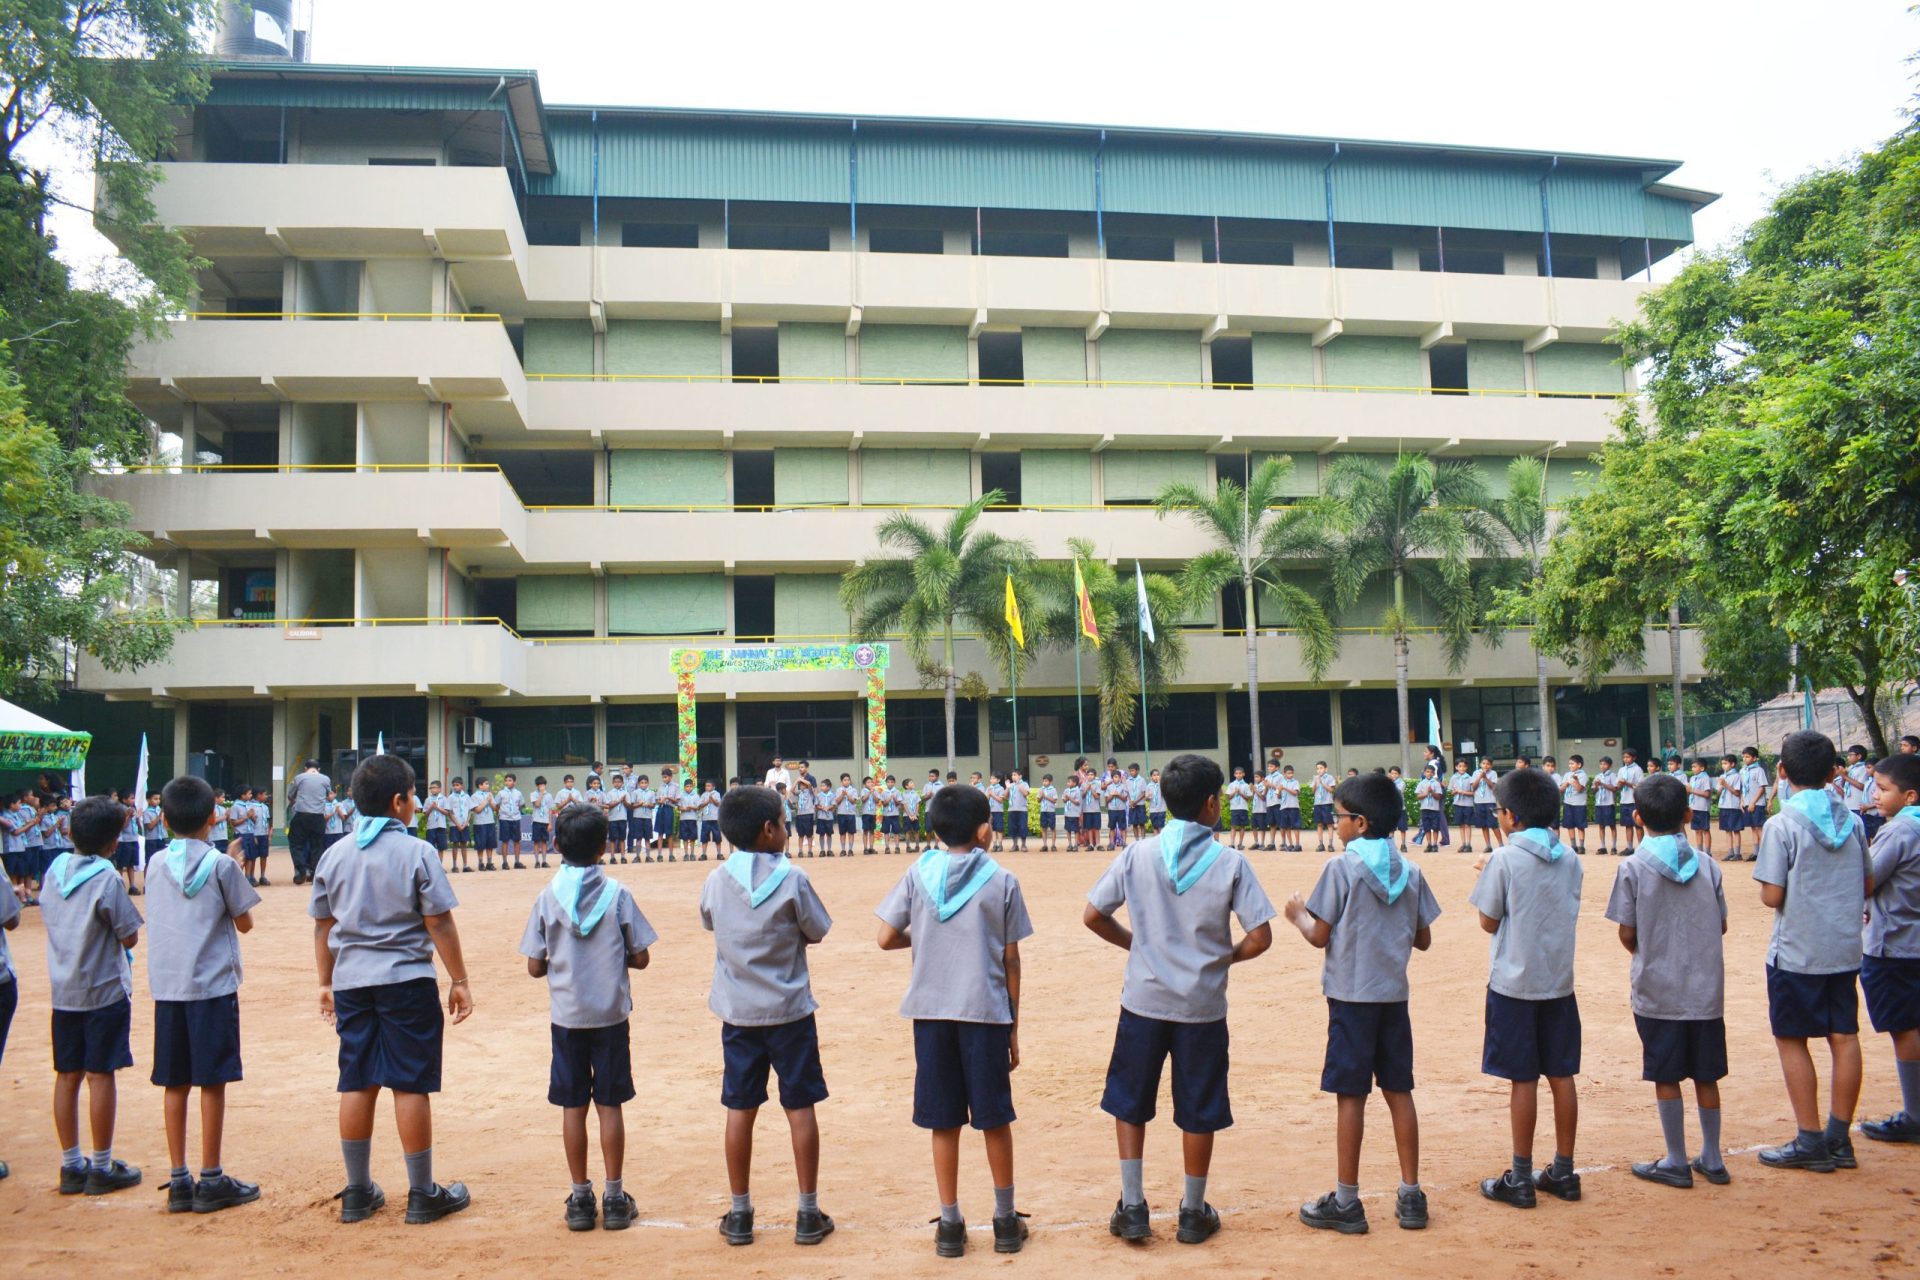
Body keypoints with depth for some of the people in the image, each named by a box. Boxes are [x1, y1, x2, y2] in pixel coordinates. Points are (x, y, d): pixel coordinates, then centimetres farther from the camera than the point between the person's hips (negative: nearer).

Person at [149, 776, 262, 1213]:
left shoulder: (155, 865, 6)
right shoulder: (221, 865, -7)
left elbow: (158, 916, 15)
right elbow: (244, 922, 0)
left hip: (166, 987, 5)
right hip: (212, 985, -4)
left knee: (175, 1083, 10)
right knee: (211, 1082, 2)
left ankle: (179, 1181, 14)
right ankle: (211, 1181, 7)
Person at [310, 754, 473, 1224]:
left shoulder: (334, 855, 5)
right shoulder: (416, 852, -10)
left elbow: (323, 926, 11)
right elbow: (439, 924, -10)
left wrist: (326, 983, 20)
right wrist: (459, 981, -3)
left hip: (351, 982, 5)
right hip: (407, 980, -5)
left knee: (357, 1084, 11)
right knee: (411, 1085, 1)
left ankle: (358, 1192, 20)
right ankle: (423, 1194, 9)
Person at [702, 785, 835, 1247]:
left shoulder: (715, 881, -2)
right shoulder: (792, 879, -12)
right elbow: (816, 934, -3)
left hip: (737, 1013, 3)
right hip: (789, 1010, -3)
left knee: (740, 1109, 11)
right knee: (800, 1107, 7)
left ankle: (739, 1214, 20)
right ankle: (809, 1214, 14)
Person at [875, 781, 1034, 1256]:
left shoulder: (918, 874, 1)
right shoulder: (1002, 880, -2)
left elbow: (886, 938, -2)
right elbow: (1011, 960, 0)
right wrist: (1014, 1029, 7)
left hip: (930, 1010, 1)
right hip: (985, 1010, -1)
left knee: (944, 1121, 9)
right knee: (994, 1118, 10)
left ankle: (950, 1225, 16)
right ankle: (1006, 1221, 21)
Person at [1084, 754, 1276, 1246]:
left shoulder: (1137, 854, -5)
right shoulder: (1231, 862, -9)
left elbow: (1093, 915, -2)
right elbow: (1260, 937, -10)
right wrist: (1225, 957, 7)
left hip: (1144, 999, 1)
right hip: (1202, 1005, -1)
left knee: (1129, 1102, 16)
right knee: (1198, 1111, 13)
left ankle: (1132, 1206, 17)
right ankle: (1193, 1213, 24)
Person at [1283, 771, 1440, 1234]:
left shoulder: (1341, 868, -12)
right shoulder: (1410, 872, 4)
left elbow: (1319, 936, -10)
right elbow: (1422, 940, 9)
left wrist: (1298, 915, 9)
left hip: (1351, 995, -5)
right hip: (1394, 995, 5)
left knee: (1351, 1094, 0)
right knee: (1399, 1091, 12)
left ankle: (1346, 1202, 7)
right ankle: (1411, 1196, 17)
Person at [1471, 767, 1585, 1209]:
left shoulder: (1503, 860, -13)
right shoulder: (1568, 859, 4)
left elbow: (1489, 921, -8)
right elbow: (1567, 911, 14)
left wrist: (1487, 877, 8)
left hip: (1515, 984, -5)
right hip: (1559, 981, 5)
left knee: (1523, 1078, 1)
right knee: (1561, 1076, 11)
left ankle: (1521, 1179, 8)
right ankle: (1563, 1172, 20)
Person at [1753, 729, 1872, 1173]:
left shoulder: (1781, 825, -15)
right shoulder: (1851, 820, 2)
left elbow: (1771, 896, -16)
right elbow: (1868, 885, 10)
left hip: (1796, 952, -6)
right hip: (1845, 950, 6)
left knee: (1792, 1040, 5)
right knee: (1844, 1038, 11)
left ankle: (1811, 1142, 8)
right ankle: (1839, 1138, 18)